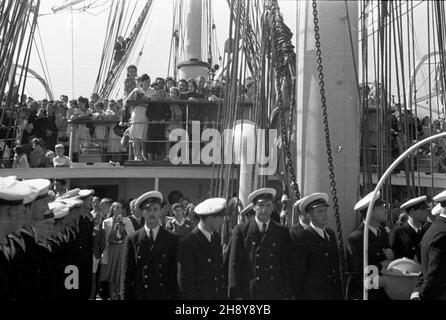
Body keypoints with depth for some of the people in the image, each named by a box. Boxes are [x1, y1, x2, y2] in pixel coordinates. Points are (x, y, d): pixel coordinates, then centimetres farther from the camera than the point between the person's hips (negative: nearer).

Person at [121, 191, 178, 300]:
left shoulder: (172, 240, 3)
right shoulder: (132, 240, 2)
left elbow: (175, 273, 3)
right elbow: (126, 275, 3)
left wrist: (175, 296, -1)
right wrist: (126, 297, -2)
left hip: (165, 296, 0)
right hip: (139, 295, 0)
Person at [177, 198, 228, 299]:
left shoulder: (216, 237, 7)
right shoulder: (187, 243, -15)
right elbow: (186, 281, -13)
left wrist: (224, 294, 9)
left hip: (219, 295, 7)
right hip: (199, 295, -6)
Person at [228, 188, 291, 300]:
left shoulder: (282, 232, 9)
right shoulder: (241, 231, 3)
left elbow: (286, 266, 9)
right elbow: (234, 264, 0)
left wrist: (286, 295, 3)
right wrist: (236, 295, -7)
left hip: (274, 294, 2)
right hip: (247, 294, -1)